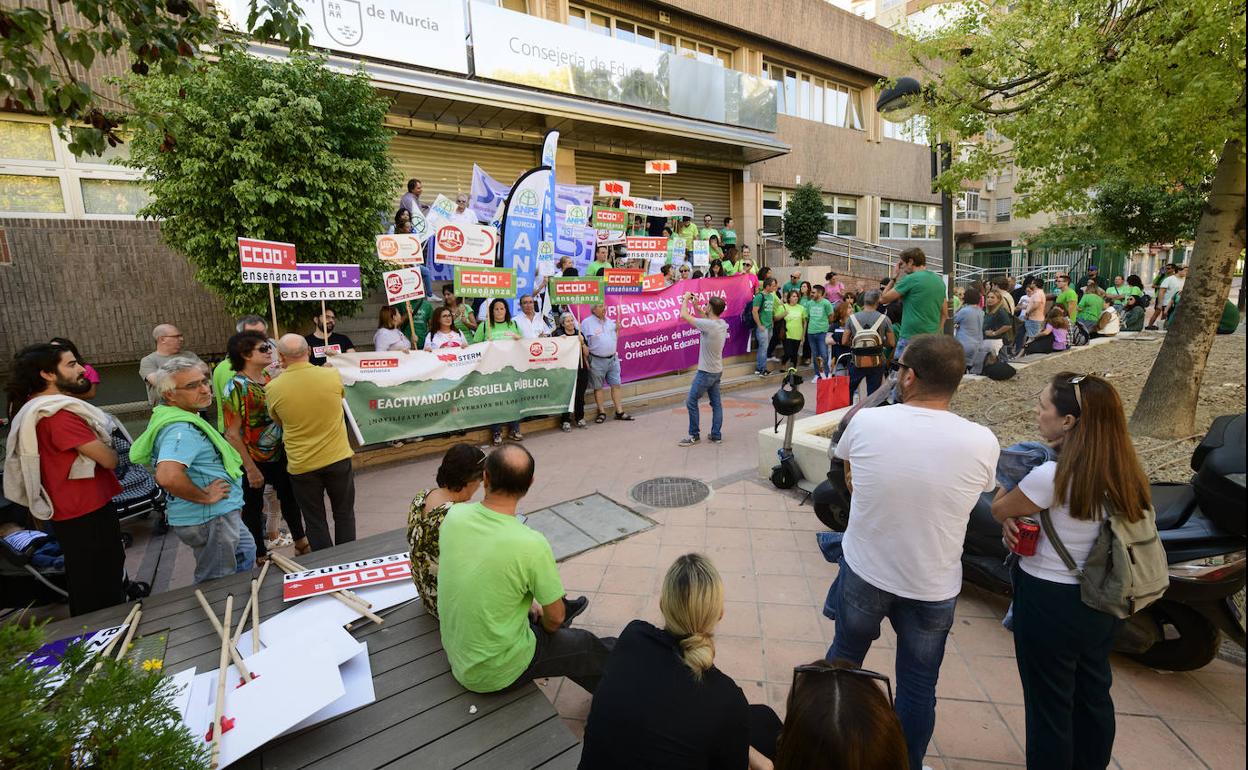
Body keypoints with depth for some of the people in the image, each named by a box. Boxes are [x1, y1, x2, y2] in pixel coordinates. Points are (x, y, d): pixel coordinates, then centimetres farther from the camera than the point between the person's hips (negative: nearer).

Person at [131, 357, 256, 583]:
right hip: (210, 519, -11)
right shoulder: (181, 429, -26)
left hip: (221, 514, 11)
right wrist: (204, 496, -24)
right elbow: (167, 476, -41)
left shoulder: (186, 419, 7)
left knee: (245, 551, 29)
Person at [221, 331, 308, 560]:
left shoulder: (270, 377, 0)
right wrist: (251, 469, -19)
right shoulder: (236, 388, -19)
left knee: (289, 498, 18)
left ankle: (301, 542, 37)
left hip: (279, 454, 6)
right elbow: (232, 434, -19)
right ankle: (261, 556, 28)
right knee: (253, 508, 11)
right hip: (254, 461, -6)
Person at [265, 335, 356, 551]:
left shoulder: (273, 388, -11)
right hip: (338, 458, 1)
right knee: (344, 515, 17)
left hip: (301, 465, 0)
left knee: (315, 522, 14)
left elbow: (279, 423, 6)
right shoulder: (332, 375, -12)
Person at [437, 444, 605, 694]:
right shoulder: (531, 545, -31)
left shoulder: (454, 515, -14)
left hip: (455, 653, 5)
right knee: (586, 646, 19)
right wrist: (545, 624, 8)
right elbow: (555, 618, -16)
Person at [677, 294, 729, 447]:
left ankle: (694, 435, 12)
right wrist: (695, 305, 15)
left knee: (691, 402, 3)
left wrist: (686, 299, -3)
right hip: (717, 371, 8)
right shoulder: (722, 323, -1)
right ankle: (716, 435, 18)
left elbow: (684, 315, -19)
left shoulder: (709, 325, -24)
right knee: (716, 403, 13)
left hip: (705, 372, -8)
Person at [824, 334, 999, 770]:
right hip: (933, 587, 0)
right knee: (918, 688, 19)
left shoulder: (865, 422, -18)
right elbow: (982, 493, 4)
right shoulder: (982, 443, -17)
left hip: (864, 573, 1)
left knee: (843, 658, 25)